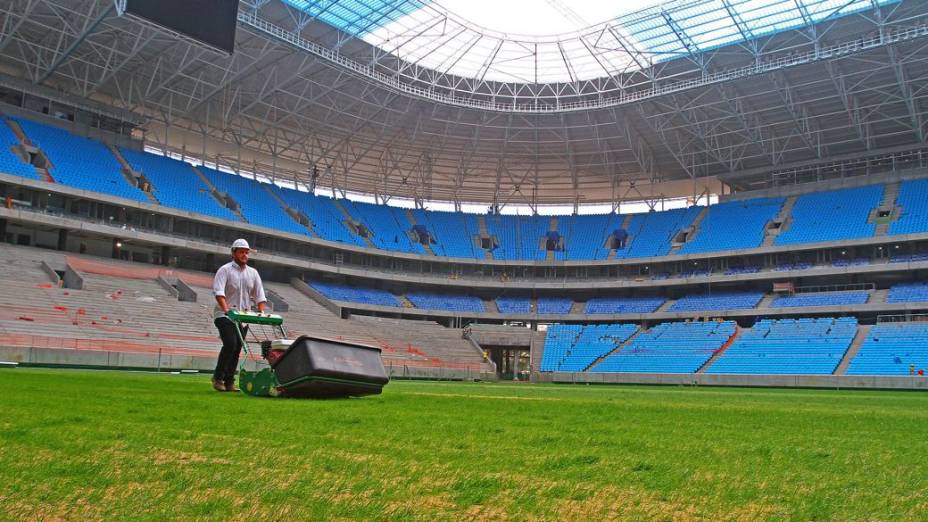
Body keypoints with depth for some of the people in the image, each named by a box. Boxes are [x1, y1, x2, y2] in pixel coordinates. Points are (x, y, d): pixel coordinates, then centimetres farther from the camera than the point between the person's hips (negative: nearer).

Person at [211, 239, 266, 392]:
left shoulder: (253, 273, 13)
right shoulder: (225, 270, -4)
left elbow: (259, 296, 11)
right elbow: (218, 292, -18)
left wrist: (261, 312, -5)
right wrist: (226, 309, -32)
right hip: (224, 316, -5)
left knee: (237, 349, 4)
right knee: (230, 344, -20)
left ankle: (229, 382, 11)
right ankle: (218, 378, -5)